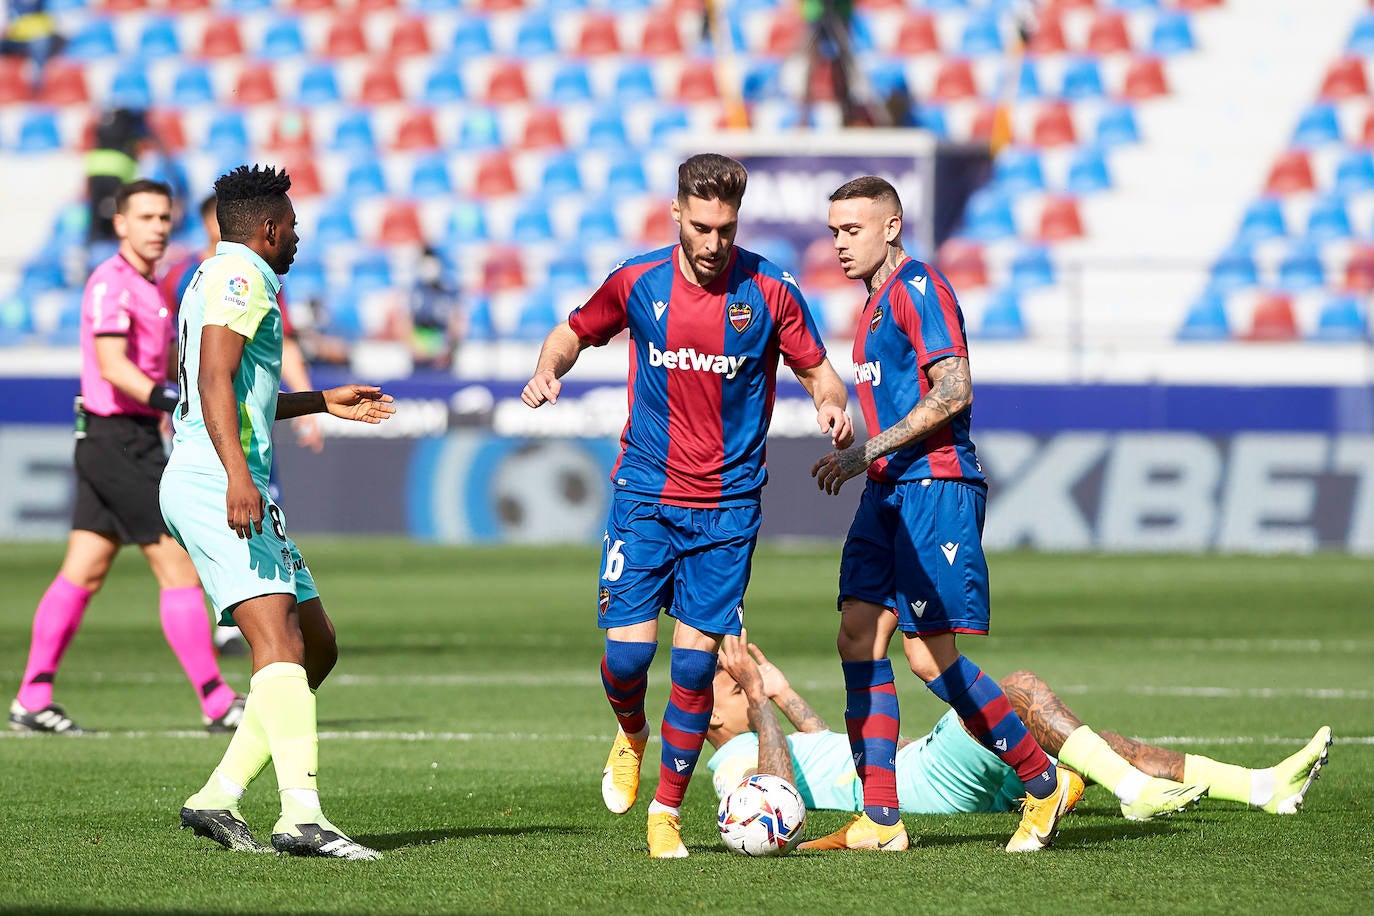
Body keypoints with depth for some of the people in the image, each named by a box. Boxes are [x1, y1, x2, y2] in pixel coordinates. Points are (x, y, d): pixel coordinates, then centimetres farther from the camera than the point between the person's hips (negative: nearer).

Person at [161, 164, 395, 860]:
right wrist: (237, 475, -31)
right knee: (278, 637, -23)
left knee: (316, 648, 10)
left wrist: (322, 402, 44)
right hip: (216, 484, -11)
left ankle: (217, 798, 5)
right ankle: (302, 816, -36)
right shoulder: (242, 276, -6)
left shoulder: (213, 277, 26)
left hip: (224, 484, 11)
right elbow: (215, 381, -20)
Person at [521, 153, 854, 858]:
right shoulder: (637, 282, -3)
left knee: (696, 657, -5)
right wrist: (548, 370, -7)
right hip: (645, 494, 0)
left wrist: (830, 404, -18)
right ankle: (631, 735, 26)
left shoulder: (770, 293, -6)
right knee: (628, 649, -9)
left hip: (728, 503, 0)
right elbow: (575, 331, 14)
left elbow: (817, 370, 5)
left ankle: (666, 811, 10)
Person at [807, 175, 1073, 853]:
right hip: (889, 491, 10)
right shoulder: (874, 306, 21)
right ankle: (880, 820, -1)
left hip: (935, 485, -10)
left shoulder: (918, 288, -9)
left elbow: (953, 391, -18)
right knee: (858, 636, 0)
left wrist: (867, 451, -19)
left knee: (930, 657, -11)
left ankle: (1043, 783, 3)